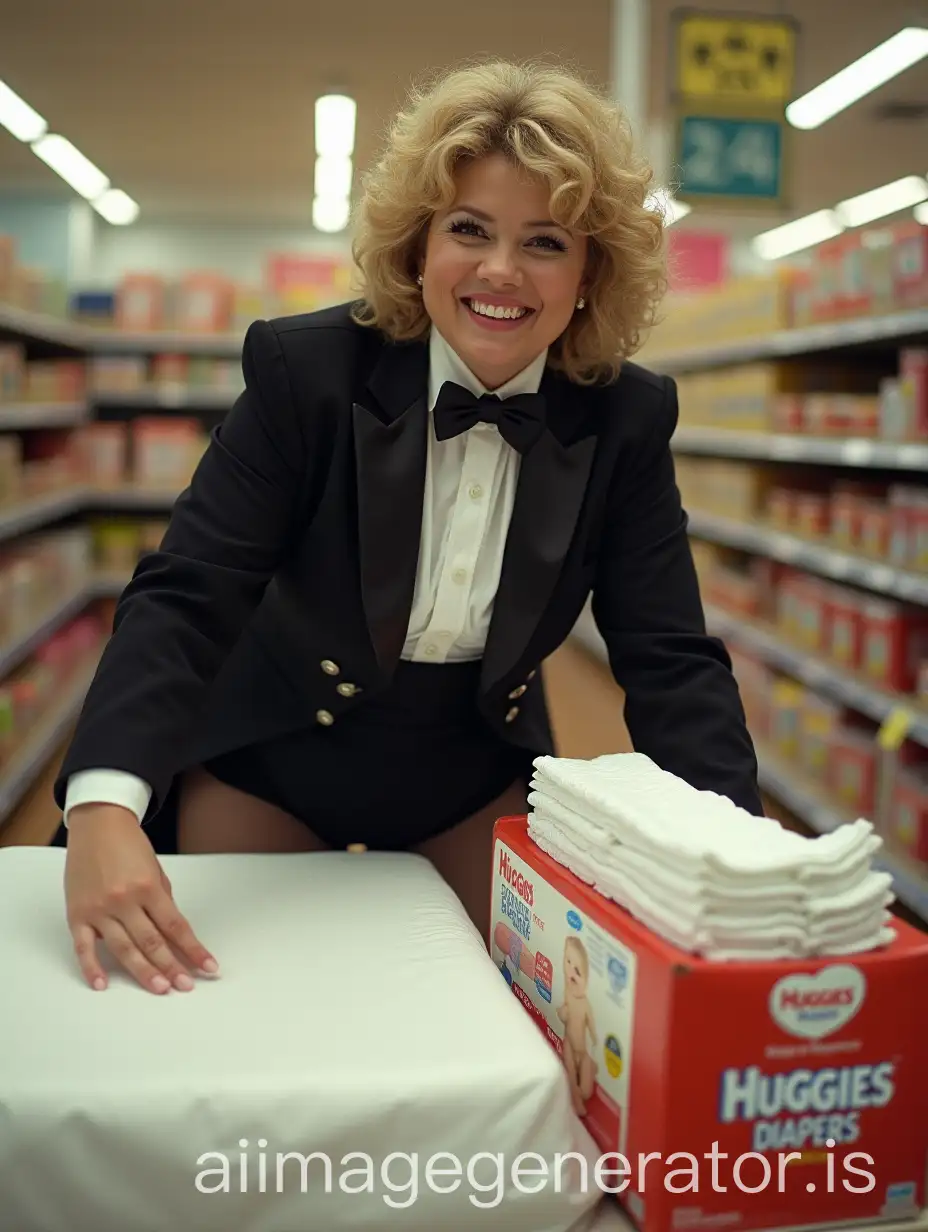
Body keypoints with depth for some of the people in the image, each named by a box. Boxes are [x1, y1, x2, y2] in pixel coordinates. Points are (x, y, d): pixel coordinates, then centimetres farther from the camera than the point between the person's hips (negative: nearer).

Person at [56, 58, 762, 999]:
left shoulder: (626, 418, -14)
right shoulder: (306, 369, -21)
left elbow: (671, 659, -16)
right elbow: (185, 596, -27)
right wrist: (105, 806, -43)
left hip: (477, 779, 2)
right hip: (271, 759, -1)